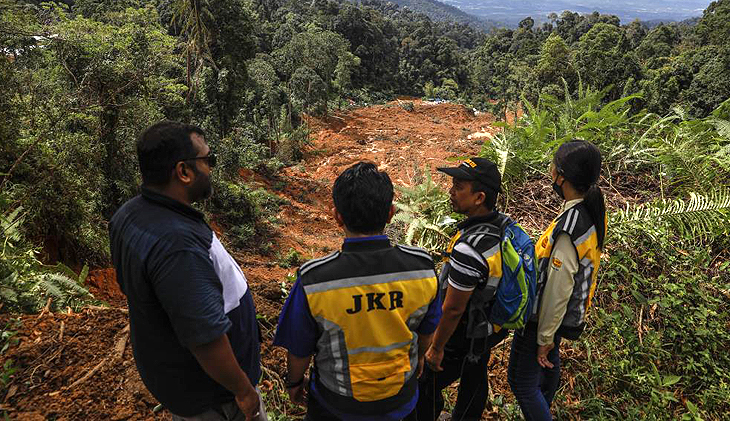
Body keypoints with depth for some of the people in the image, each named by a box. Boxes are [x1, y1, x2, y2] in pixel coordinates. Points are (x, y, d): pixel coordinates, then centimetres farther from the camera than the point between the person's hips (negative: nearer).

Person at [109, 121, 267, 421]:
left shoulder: (129, 215, -4)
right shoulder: (177, 244, -37)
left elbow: (129, 284, 11)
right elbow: (205, 338, -33)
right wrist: (244, 389, -18)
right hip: (206, 392, -9)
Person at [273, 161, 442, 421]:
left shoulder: (313, 281, -31)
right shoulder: (422, 267, -23)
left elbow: (299, 349, -14)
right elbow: (427, 330, -4)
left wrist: (294, 382, 8)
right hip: (400, 399, 3)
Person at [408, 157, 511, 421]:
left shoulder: (468, 249, -39)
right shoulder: (504, 225, -12)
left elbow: (453, 309, -28)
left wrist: (436, 348, -13)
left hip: (463, 336, -8)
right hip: (491, 328, 8)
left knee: (429, 386, 15)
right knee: (475, 379, 28)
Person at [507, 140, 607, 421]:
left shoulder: (569, 229, -35)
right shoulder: (594, 210, -6)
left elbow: (558, 289, -27)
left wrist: (545, 337, -14)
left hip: (545, 315, -9)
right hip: (571, 310, 10)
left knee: (521, 381, 6)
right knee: (549, 363, 31)